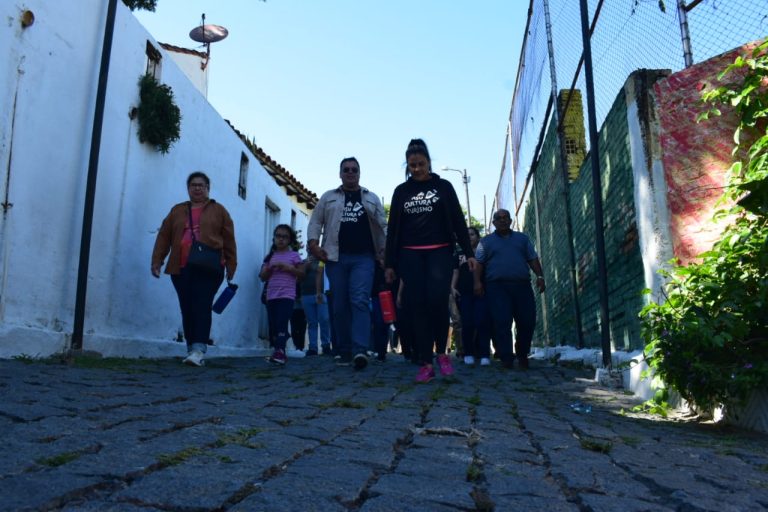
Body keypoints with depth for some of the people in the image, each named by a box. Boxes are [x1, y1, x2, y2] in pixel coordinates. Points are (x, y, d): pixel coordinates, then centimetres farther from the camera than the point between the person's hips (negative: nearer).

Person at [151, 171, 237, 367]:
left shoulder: (218, 211, 11)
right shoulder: (177, 211, 19)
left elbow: (229, 240, 6)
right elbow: (164, 236, 13)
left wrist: (231, 266, 0)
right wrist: (157, 260, 2)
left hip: (208, 269, -4)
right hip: (181, 269, 4)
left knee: (202, 307, -14)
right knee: (187, 310, 3)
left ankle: (199, 350, -20)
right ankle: (192, 349, 9)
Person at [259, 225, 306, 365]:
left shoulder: (294, 255, 5)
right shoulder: (270, 256, 15)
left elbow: (302, 274, 1)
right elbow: (263, 277, 12)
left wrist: (288, 268, -12)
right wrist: (270, 269, -8)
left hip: (287, 295, -5)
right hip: (271, 296, 5)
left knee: (281, 323, -18)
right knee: (272, 326, 3)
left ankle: (279, 351, -25)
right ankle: (278, 351, 10)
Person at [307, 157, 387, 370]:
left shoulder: (371, 198, 15)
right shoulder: (328, 198, 15)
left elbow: (383, 226, 13)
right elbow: (315, 222, 10)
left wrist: (386, 251, 2)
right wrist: (313, 243, -6)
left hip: (363, 257, -1)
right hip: (336, 258, 1)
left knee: (359, 301, -16)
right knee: (340, 305, 2)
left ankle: (360, 350, -25)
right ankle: (344, 351, 11)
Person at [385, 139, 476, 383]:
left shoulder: (443, 186, 8)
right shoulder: (401, 191, 12)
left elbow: (458, 221, 6)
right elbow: (393, 228, 10)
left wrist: (469, 252, -3)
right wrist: (390, 263, 5)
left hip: (440, 252, -1)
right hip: (410, 255, 2)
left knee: (437, 300, -18)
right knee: (417, 306, -6)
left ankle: (442, 352, 5)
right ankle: (425, 363, -3)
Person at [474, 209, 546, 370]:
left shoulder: (522, 238, 21)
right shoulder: (485, 241, 15)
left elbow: (533, 259, 16)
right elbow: (479, 263, 7)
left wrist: (540, 276, 2)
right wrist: (477, 281, -6)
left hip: (522, 285, 2)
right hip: (497, 287, -2)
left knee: (527, 321, -2)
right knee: (502, 323, -11)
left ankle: (522, 355, 17)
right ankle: (506, 358, -8)